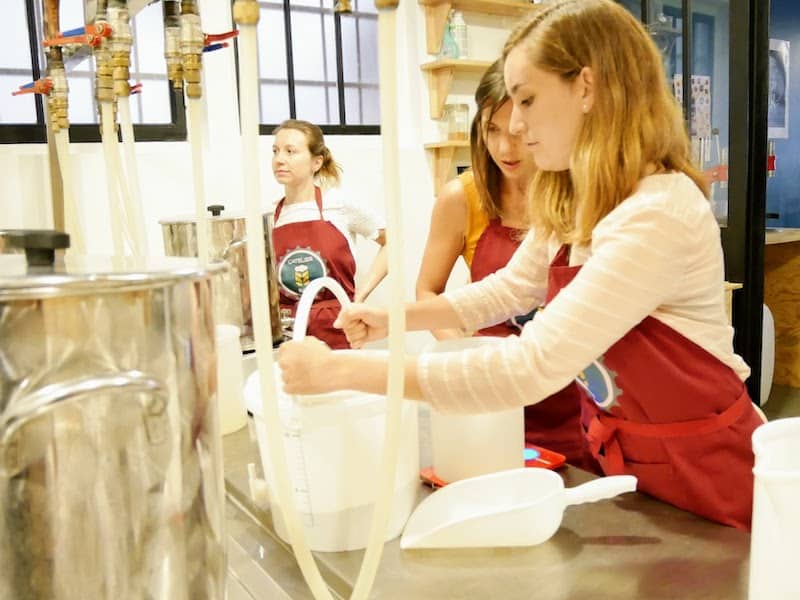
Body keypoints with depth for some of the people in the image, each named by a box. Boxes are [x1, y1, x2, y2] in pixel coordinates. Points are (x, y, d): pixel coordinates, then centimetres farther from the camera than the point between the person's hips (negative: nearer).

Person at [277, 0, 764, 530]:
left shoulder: (657, 215, -30)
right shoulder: (571, 202, -1)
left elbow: (531, 367, -37)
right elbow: (509, 289, 12)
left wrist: (345, 371, -34)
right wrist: (395, 318, -1)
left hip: (702, 471, -7)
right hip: (617, 452, 7)